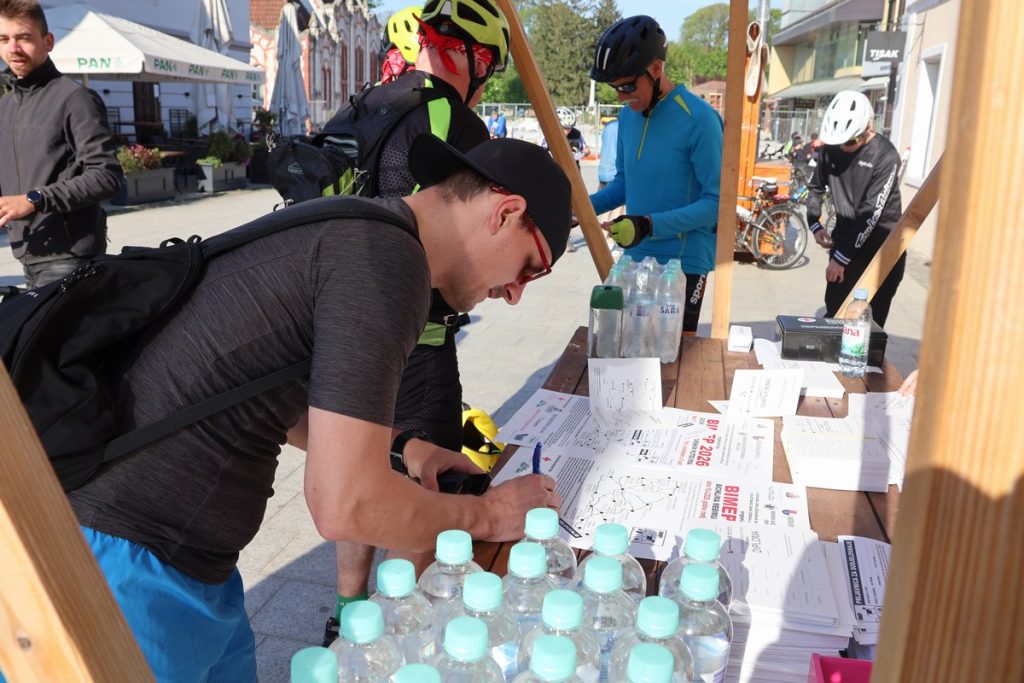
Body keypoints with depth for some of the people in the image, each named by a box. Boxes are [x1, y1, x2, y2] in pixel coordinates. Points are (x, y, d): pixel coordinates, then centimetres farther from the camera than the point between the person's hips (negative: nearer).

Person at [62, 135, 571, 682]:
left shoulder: (348, 227, 8)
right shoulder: (388, 261, -21)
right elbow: (346, 506, -23)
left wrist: (400, 447, 14)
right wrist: (487, 515, -7)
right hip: (132, 565, -9)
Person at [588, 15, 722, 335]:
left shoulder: (698, 119, -17)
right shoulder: (627, 116, 4)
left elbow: (717, 201, -17)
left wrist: (650, 225, -27)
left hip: (684, 262, -6)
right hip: (635, 258, 7)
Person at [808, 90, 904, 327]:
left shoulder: (886, 156, -19)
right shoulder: (831, 147, -2)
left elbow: (871, 214, -21)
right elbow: (815, 186, 15)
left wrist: (841, 257, -21)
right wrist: (815, 224, 0)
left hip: (882, 248, -5)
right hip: (845, 240, 5)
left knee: (871, 322, -3)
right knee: (833, 314, 7)